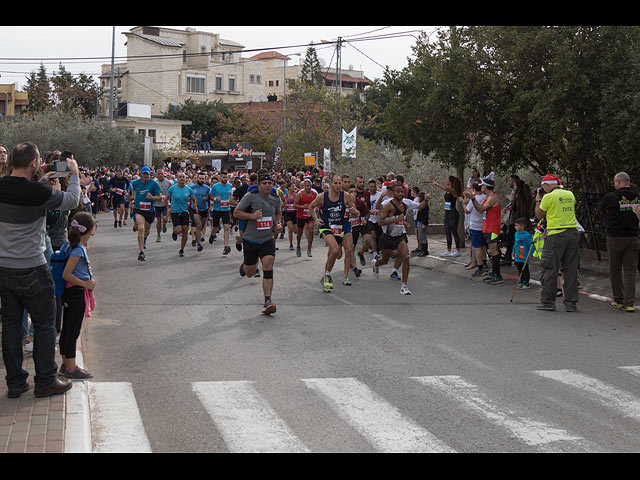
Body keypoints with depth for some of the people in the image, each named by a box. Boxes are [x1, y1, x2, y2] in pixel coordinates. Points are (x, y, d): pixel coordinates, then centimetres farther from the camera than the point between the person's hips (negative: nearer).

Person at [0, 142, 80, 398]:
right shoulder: (37, 192, -20)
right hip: (31, 270, -6)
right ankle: (46, 381, 15)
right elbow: (72, 201, -5)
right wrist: (74, 175, 10)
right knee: (44, 324, 8)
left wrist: (44, 180, 21)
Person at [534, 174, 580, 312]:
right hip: (572, 232, 5)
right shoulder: (570, 194, 10)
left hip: (556, 235, -5)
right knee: (571, 269, 7)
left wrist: (538, 200, 15)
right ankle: (571, 303, 8)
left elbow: (539, 215, 2)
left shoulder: (549, 197, -7)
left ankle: (547, 301, 6)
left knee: (550, 269, 3)